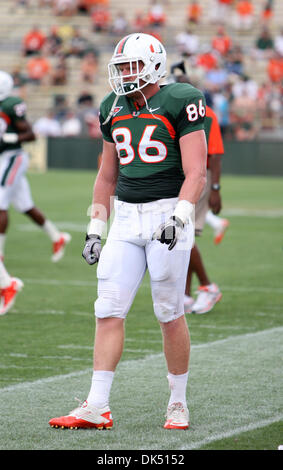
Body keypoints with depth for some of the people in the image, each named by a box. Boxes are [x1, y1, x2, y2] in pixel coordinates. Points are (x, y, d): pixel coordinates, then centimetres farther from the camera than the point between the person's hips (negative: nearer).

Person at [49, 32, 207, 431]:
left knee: (169, 313, -1)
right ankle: (97, 408, -4)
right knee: (109, 310, -3)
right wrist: (96, 229, 15)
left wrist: (178, 219, -24)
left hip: (168, 213, -5)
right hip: (126, 218, 6)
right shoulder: (114, 109, 12)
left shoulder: (180, 102, -7)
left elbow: (196, 173, -13)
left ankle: (178, 402, 15)